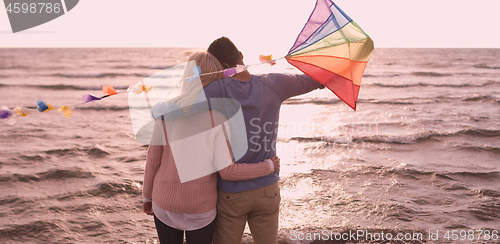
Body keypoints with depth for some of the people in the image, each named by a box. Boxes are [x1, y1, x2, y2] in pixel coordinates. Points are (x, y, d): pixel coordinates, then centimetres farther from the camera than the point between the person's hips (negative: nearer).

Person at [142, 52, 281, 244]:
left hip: (164, 202, 2)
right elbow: (227, 171, -18)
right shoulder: (216, 116, -16)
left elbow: (153, 159, -3)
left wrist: (147, 196, 12)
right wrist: (268, 166, -4)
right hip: (200, 207, -2)